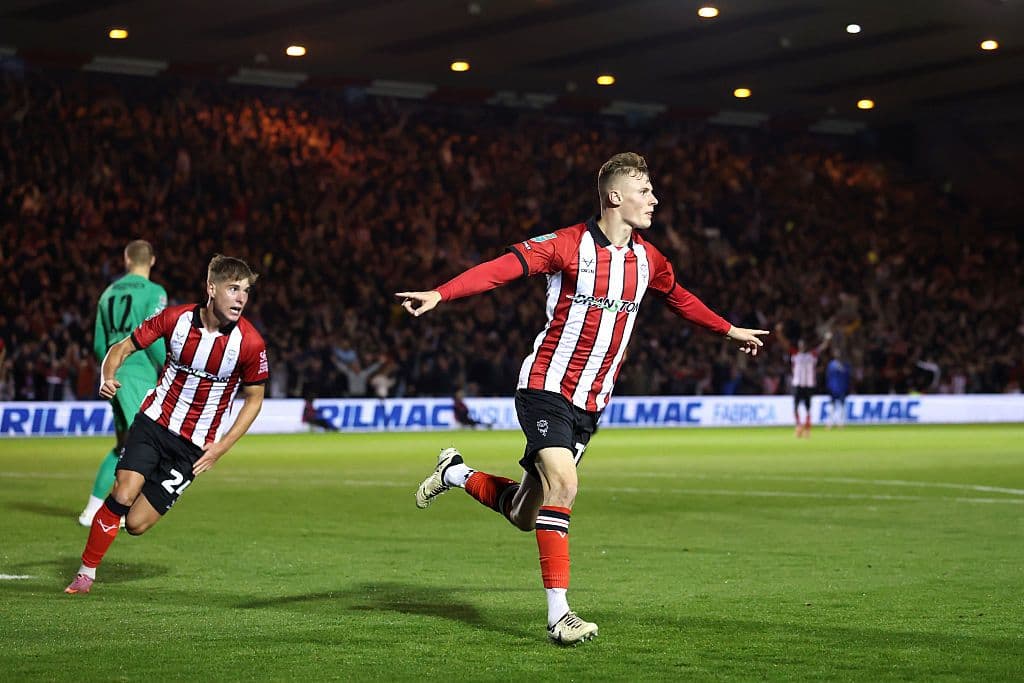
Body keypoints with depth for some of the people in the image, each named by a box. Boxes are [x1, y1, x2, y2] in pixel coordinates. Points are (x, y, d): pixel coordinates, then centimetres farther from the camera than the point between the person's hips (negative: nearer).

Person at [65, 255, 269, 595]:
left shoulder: (250, 343, -14)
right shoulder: (176, 318, -10)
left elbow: (254, 398, 0)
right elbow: (123, 348, 2)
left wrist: (221, 448, -7)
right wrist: (108, 378, -20)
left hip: (194, 445, -1)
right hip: (154, 420, 1)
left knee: (135, 524, -7)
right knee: (122, 496, -20)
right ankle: (86, 572, 0)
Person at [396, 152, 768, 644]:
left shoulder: (647, 259, 9)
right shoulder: (570, 244, -11)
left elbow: (680, 298, 29)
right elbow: (503, 267, -21)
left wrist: (730, 331, 38)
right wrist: (439, 295, -34)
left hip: (588, 404, 6)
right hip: (545, 387, -6)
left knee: (525, 516, 4)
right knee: (563, 485, -23)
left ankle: (456, 474, 33)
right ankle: (558, 614, -16)